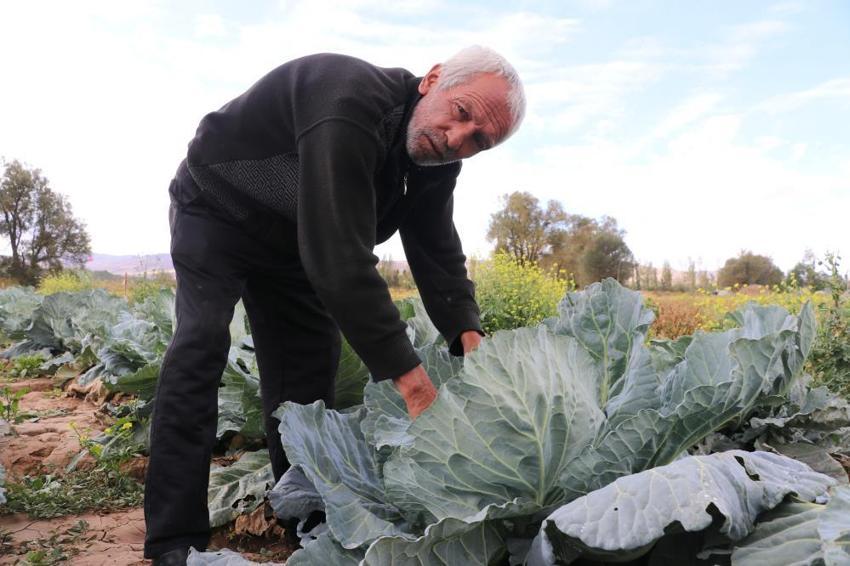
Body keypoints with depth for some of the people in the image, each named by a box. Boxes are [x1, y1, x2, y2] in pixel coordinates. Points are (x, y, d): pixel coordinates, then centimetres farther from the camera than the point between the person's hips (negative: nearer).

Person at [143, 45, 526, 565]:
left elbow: (439, 252, -11)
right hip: (215, 211, -7)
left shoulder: (435, 163, -14)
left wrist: (468, 333, -30)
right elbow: (340, 258, -47)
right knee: (202, 344, -20)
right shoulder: (349, 103, -41)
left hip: (294, 239, 7)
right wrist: (409, 376, -47)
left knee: (312, 362, 2)